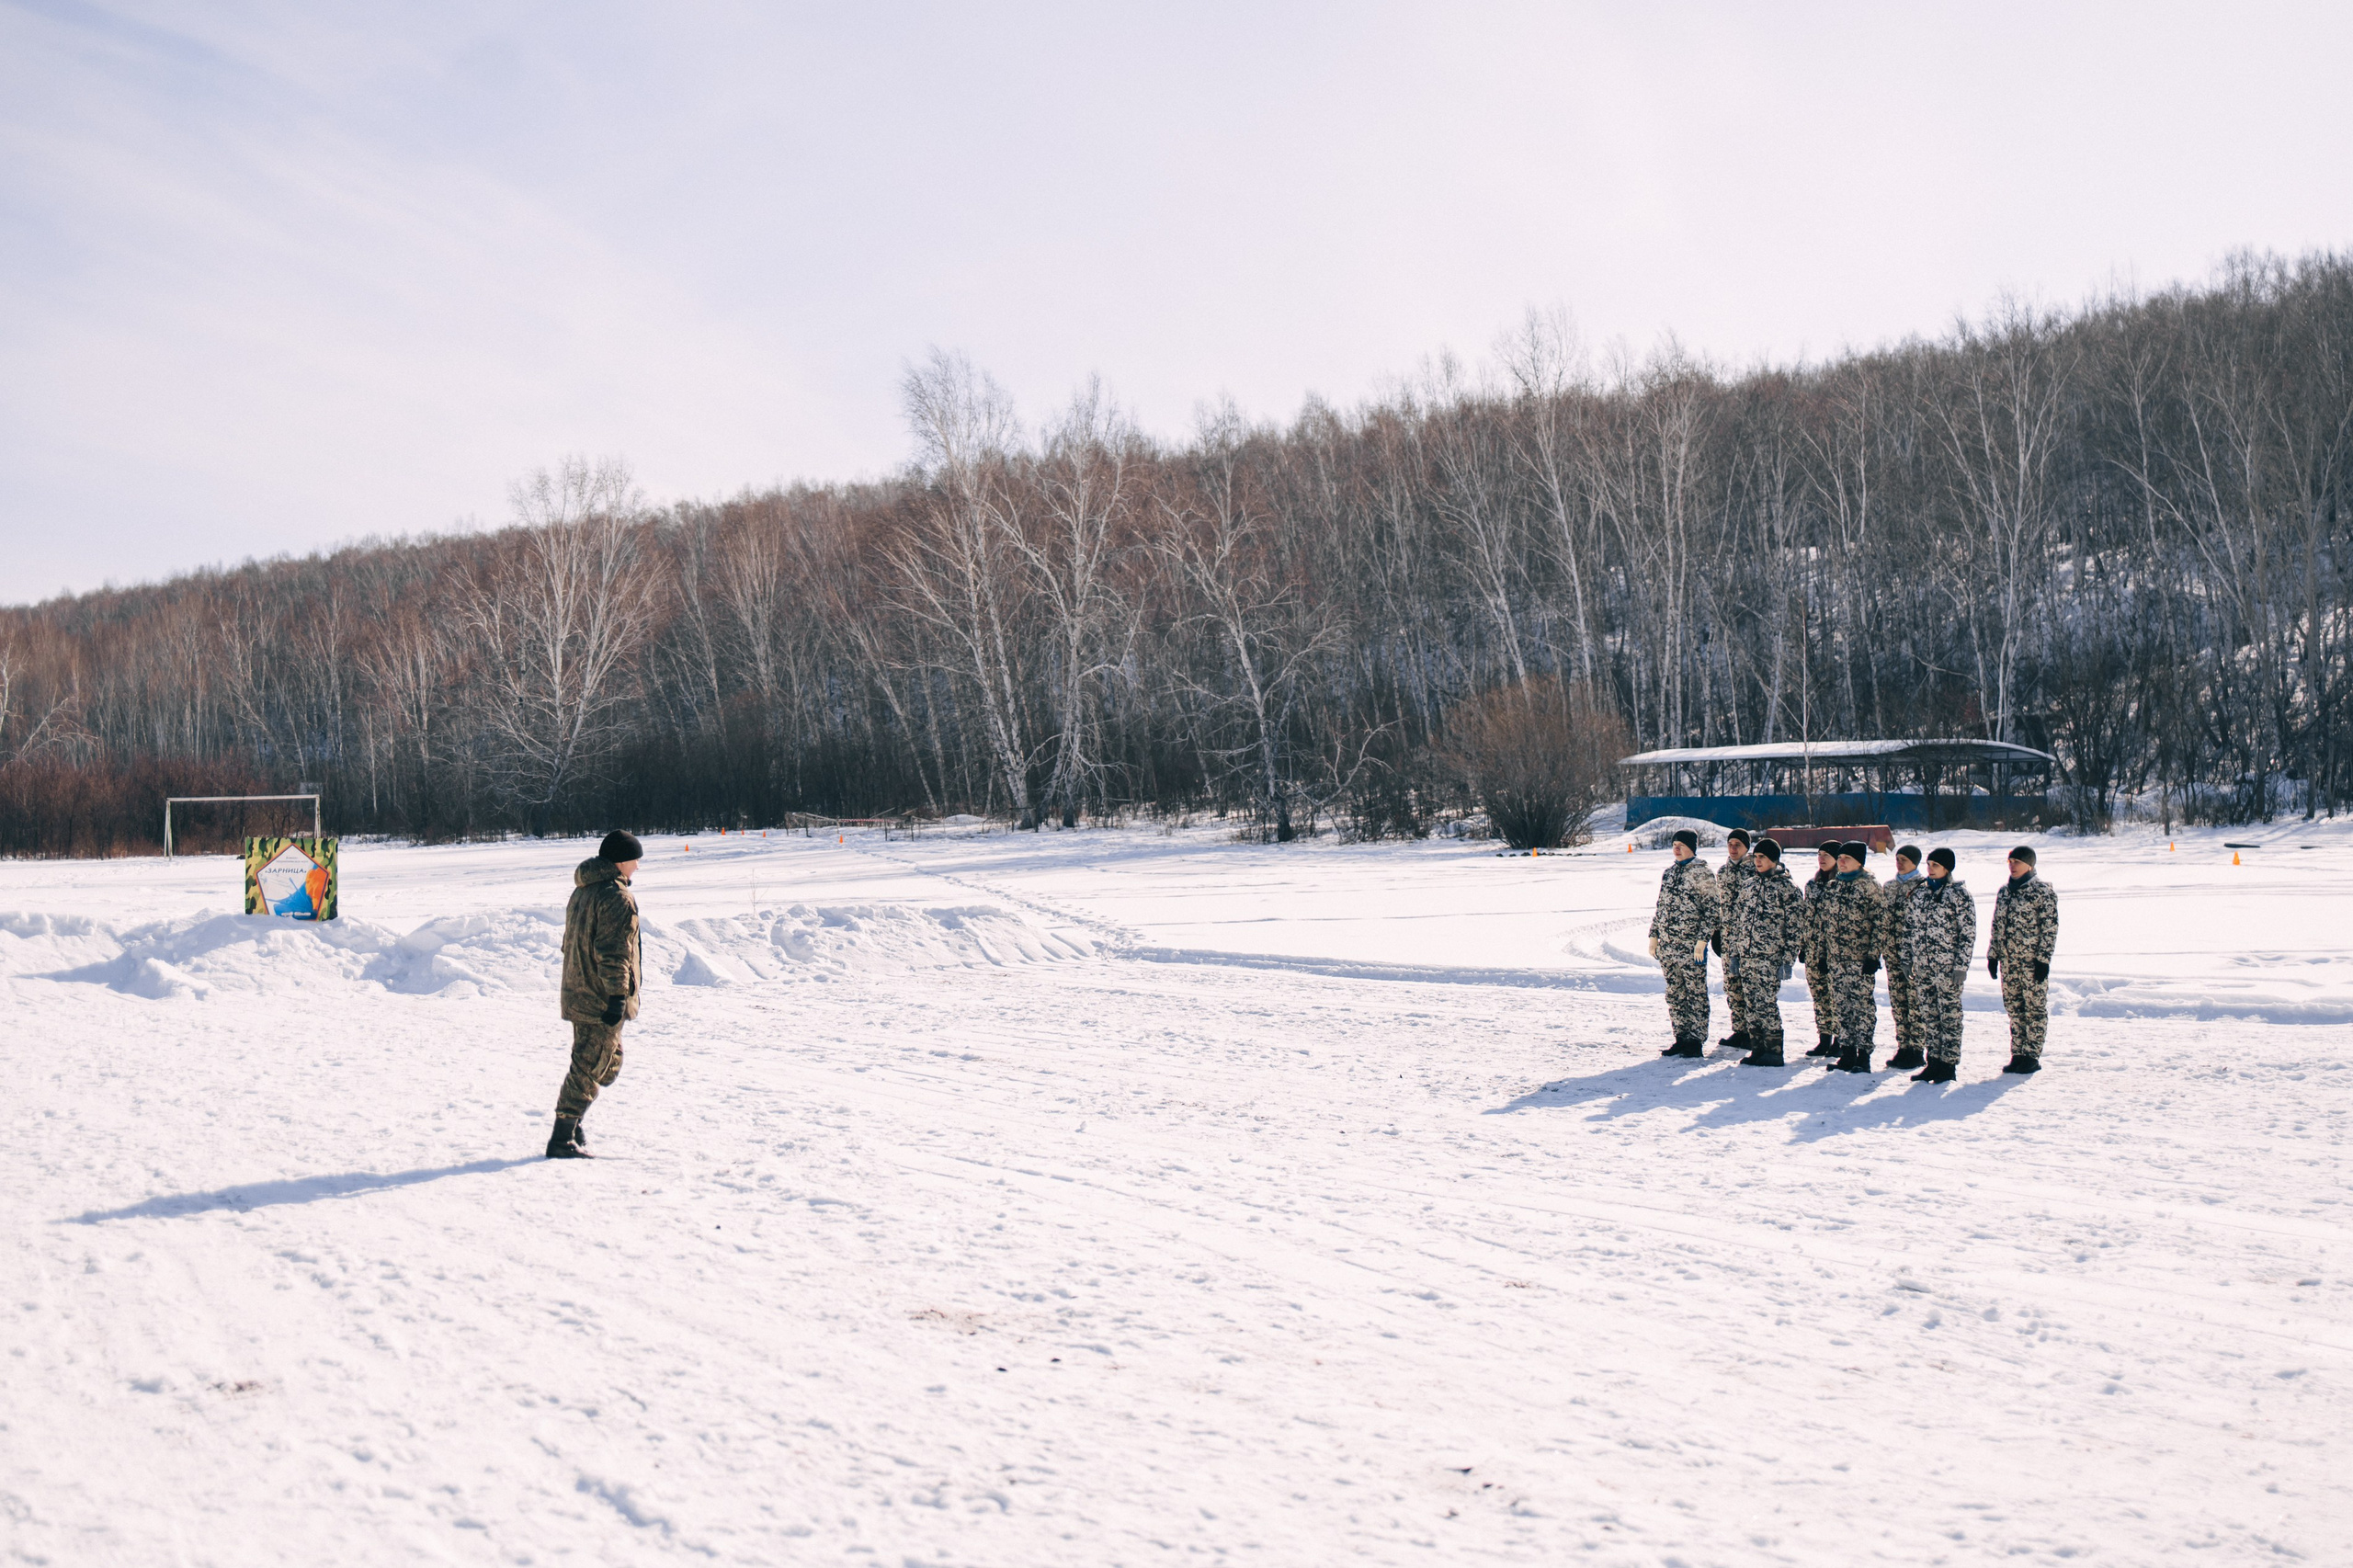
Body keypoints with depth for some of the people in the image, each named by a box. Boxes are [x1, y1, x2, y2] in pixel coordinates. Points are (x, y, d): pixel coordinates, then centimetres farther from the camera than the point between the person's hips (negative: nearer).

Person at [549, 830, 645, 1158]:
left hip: (579, 993, 10)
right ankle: (562, 1139, -1)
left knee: (608, 1062, 21)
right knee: (590, 1067, -3)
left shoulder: (582, 891, 14)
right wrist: (617, 996, -22)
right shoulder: (617, 897, -17)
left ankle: (570, 1121, 23)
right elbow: (614, 954, -22)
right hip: (602, 999, -10)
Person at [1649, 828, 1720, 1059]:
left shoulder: (1702, 873, -5)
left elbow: (1711, 908, -8)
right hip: (1667, 943, 7)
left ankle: (1697, 1041, 1)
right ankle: (1682, 1038, 16)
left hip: (1691, 943, -7)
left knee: (1695, 992, -3)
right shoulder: (1668, 873, 15)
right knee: (1674, 993, 9)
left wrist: (1702, 940, -14)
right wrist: (1654, 935, 15)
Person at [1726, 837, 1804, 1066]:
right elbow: (1736, 920, 17)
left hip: (1770, 956, -6)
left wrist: (1788, 959, -10)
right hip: (1745, 955, 6)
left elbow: (1795, 926, -5)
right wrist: (1733, 954, 12)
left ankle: (1774, 1051, -2)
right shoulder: (1747, 884, 14)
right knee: (1750, 1004, 7)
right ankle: (1757, 1049, 14)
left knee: (1766, 1003, -9)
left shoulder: (1787, 887, -3)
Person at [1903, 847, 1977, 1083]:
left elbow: (1968, 933, -8)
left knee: (1949, 1013, -1)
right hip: (1922, 966, 6)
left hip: (1948, 966, -6)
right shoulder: (1919, 894, 10)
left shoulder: (1959, 894, -5)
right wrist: (1907, 959, 10)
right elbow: (1909, 928, 15)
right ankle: (1933, 1060, 16)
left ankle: (1949, 1063, 5)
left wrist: (1961, 965, -12)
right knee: (1926, 1014, 8)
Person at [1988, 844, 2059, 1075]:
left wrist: (2044, 958, -13)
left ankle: (2032, 1056, 3)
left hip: (2032, 960, -6)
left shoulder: (2042, 890, -6)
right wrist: (1992, 955, 12)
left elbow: (2050, 927, -9)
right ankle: (2018, 1054, 16)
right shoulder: (2004, 891, 13)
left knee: (2035, 1008, -1)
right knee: (2014, 1008, 9)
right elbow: (1996, 925, 17)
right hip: (2008, 960, 6)